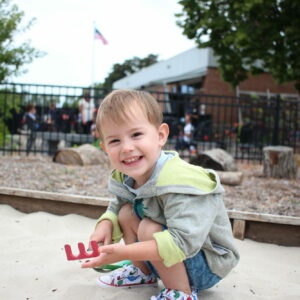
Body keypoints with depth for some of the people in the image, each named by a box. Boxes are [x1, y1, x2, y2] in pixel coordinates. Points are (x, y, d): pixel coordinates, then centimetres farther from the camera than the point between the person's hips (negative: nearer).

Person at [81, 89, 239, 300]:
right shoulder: (126, 177, -7)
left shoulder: (178, 182, -34)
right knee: (126, 213, -3)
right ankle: (144, 272, 16)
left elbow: (184, 241, -40)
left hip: (208, 266, -8)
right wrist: (105, 225, -14)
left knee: (149, 229, -28)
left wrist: (125, 252, -41)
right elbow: (116, 207, 10)